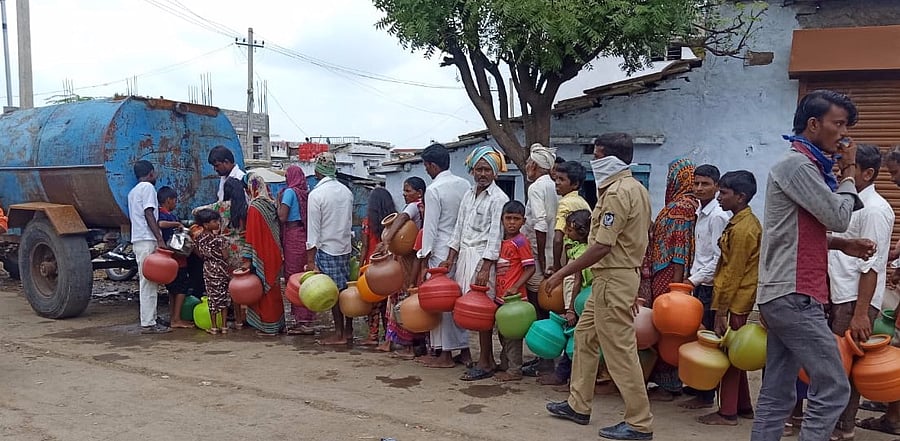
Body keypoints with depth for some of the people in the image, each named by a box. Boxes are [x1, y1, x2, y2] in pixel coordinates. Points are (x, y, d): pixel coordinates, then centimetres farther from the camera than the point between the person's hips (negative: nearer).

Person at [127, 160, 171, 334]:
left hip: (138, 240, 10)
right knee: (149, 282, -9)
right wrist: (160, 239, -19)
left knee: (149, 282, 11)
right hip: (147, 241, -10)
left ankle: (150, 321, 13)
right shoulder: (148, 187, -5)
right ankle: (148, 324, -9)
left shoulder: (132, 192, 24)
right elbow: (149, 214, -14)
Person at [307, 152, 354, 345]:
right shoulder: (346, 191, 7)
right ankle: (348, 331, 18)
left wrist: (310, 258, -9)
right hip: (346, 247, 6)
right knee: (346, 289, 11)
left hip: (327, 248, -6)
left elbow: (314, 229, -13)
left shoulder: (316, 194, -12)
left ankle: (339, 334, 5)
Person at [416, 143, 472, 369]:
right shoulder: (464, 185, 6)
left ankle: (445, 354, 6)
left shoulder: (434, 190, -13)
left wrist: (426, 252, -5)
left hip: (442, 251, -7)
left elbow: (430, 225, -13)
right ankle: (464, 350, 18)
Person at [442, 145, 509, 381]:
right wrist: (451, 258, 12)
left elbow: (495, 235, -12)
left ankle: (484, 363, 2)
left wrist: (485, 268, -18)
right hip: (465, 256, 7)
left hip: (484, 258, -7)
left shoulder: (499, 198, -7)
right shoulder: (468, 195, 16)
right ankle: (488, 359, 16)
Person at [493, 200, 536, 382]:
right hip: (501, 295, 8)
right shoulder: (502, 241, 11)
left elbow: (530, 268, -14)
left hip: (514, 296, -8)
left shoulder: (520, 241, -12)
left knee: (512, 333, -1)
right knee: (503, 333, 18)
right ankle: (505, 365, 31)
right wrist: (497, 292, 13)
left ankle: (514, 370, 8)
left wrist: (515, 287, -22)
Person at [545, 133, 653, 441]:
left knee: (619, 349, -4)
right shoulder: (635, 189, 13)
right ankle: (578, 406, 28)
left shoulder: (617, 192, -18)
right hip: (623, 273, 11)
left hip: (613, 279, -11)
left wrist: (562, 273, -18)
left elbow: (602, 246, -24)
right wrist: (633, 289, 23)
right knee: (585, 336, 18)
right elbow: (636, 238, 17)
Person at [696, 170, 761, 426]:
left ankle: (728, 412, 7)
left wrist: (721, 311, -18)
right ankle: (743, 407, 25)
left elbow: (732, 274, -20)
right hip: (739, 300, 10)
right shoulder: (746, 221, 12)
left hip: (735, 301, -10)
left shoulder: (742, 229, -18)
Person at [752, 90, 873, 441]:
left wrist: (843, 245, 7)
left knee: (777, 395, 10)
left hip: (785, 295, 10)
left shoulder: (805, 165, 20)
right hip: (794, 296, -10)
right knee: (834, 388, -6)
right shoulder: (797, 165, -11)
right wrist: (849, 171, 1)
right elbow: (839, 217, -12)